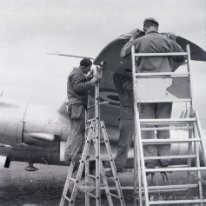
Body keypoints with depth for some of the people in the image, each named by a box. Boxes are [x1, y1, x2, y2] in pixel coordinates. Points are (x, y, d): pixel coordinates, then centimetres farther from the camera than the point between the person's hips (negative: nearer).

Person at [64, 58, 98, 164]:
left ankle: (68, 156, 15)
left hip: (74, 105, 11)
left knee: (73, 132, 12)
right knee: (78, 132, -10)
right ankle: (76, 158, -9)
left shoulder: (77, 73, 23)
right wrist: (91, 82, -23)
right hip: (77, 105, -11)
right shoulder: (77, 74, -11)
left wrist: (87, 77, 17)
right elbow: (78, 87, -24)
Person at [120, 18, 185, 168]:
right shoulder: (168, 41, 6)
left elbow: (123, 54, 14)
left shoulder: (139, 42, 1)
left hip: (146, 87, -2)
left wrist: (131, 38, 25)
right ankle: (165, 158, 6)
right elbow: (182, 59, 16)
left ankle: (150, 159, -1)